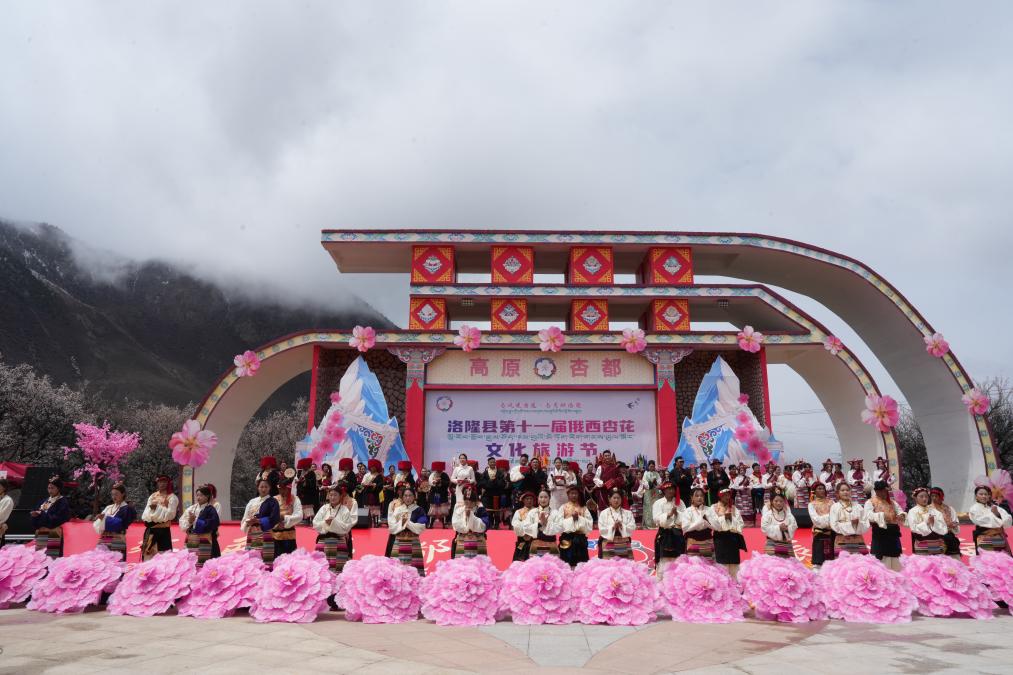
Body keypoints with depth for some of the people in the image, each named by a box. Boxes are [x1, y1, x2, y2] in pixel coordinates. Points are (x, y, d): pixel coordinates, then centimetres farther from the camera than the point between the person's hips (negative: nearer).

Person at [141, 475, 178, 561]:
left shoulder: (172, 497, -1)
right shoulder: (152, 496, 14)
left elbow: (170, 514, -12)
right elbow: (144, 515, 10)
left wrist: (157, 507, -13)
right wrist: (151, 508, -10)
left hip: (163, 531, -5)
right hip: (150, 531, 5)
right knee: (148, 556, 6)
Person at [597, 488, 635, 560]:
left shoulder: (628, 513, 10)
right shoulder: (604, 513, 3)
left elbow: (632, 528, 0)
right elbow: (602, 530, -4)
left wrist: (622, 526, -15)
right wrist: (613, 527, -17)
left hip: (624, 546, 2)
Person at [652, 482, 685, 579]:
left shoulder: (680, 502, 10)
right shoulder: (658, 503, -1)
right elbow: (656, 519, -12)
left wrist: (677, 514, -14)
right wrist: (668, 514, -21)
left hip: (678, 534, 4)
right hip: (664, 534, -3)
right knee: (663, 559, -5)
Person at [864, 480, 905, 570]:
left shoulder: (892, 502, 18)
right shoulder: (870, 502, 0)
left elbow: (900, 511, 10)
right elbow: (869, 516, -15)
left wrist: (902, 515, -15)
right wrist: (882, 516, -31)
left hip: (893, 534, 5)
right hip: (879, 535, -5)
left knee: (895, 562, 10)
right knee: (881, 561, -6)